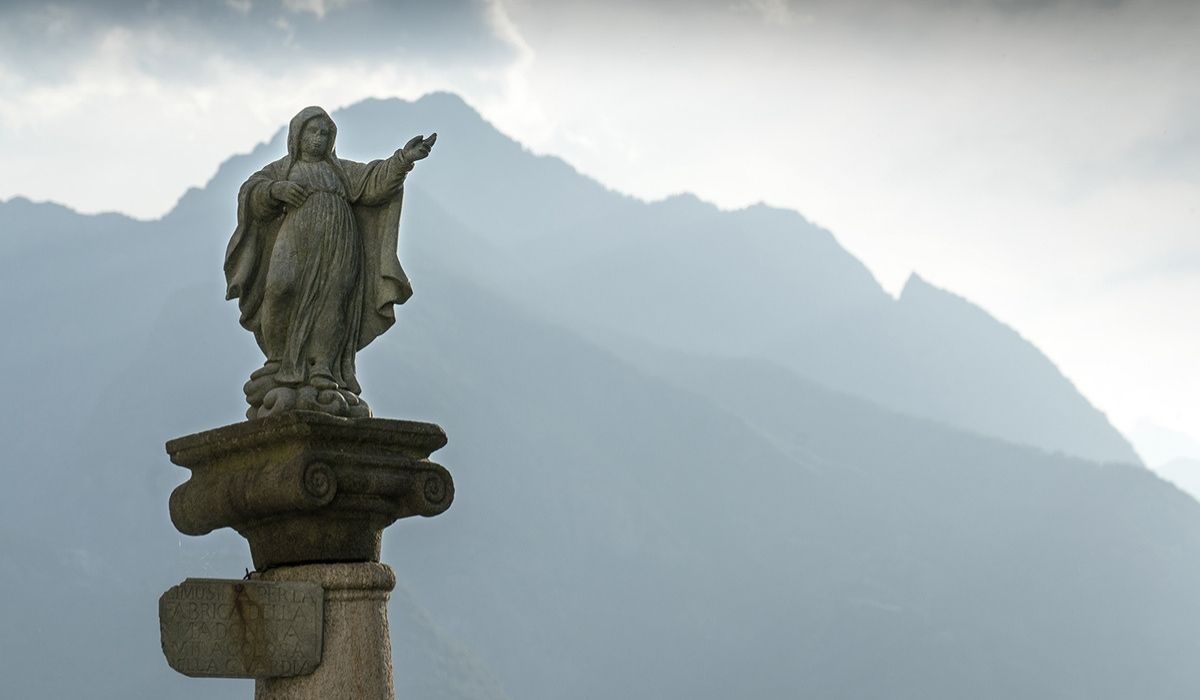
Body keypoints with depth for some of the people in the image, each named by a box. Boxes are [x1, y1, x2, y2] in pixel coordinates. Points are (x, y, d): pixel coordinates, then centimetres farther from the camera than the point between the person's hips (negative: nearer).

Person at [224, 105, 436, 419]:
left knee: (329, 308, -14)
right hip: (297, 242, -1)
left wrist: (403, 158, -10)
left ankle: (322, 381, -19)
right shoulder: (280, 169, 21)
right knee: (282, 292, -23)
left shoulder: (342, 170, 22)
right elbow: (251, 193, 5)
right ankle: (280, 366, -9)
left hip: (337, 246, 1)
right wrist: (276, 190, -15)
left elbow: (375, 181, 6)